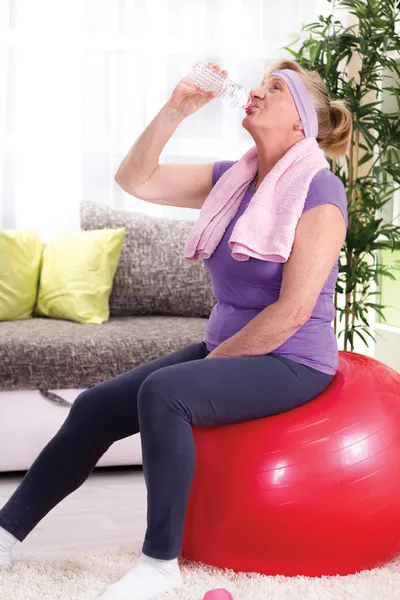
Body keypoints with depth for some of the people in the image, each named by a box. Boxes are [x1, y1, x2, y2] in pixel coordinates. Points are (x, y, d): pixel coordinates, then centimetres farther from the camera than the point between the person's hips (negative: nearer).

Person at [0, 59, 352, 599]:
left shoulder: (318, 191, -14)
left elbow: (294, 310, -20)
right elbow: (135, 180, 6)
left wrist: (216, 358, -13)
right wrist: (177, 110, -4)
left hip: (292, 365, -8)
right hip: (226, 351, 8)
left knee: (163, 391, -33)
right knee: (95, 406, -4)